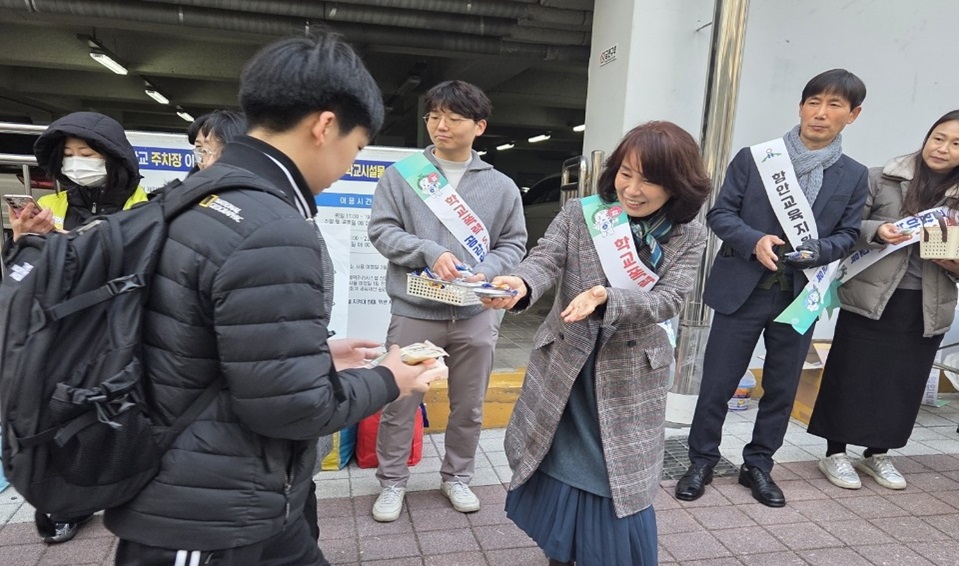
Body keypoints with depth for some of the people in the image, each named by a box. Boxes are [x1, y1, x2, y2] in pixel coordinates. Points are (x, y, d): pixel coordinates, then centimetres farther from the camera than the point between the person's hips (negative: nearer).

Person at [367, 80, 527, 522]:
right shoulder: (401, 174, 0)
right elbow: (382, 229, -4)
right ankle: (392, 481, 30)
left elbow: (513, 243, 7)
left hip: (476, 316, 2)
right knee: (400, 404, 9)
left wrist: (486, 272, -12)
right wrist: (430, 252, -18)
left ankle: (456, 477, 36)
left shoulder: (501, 186, 5)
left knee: (469, 406, 15)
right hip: (414, 312, -1)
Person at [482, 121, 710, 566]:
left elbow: (668, 300, -14)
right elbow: (544, 259, -16)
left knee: (618, 487, 8)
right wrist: (521, 285, -40)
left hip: (629, 378, -1)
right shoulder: (578, 214, -4)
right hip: (563, 368, 2)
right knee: (556, 470, 16)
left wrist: (605, 299, -32)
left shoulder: (687, 237, -3)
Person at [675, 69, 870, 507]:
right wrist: (754, 241, -20)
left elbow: (848, 235, 7)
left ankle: (758, 465, 30)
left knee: (781, 388, 12)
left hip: (801, 296, 3)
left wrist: (817, 251, -15)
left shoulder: (853, 176, 7)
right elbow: (720, 213, -2)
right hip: (742, 290, -2)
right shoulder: (753, 158, -1)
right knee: (717, 382, 4)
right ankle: (701, 461, 22)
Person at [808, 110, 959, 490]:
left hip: (927, 308, 4)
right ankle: (835, 453, 20)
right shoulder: (882, 180, -3)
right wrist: (877, 231, -22)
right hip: (871, 298, -3)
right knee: (852, 377, 4)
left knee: (904, 383, 12)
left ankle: (877, 454, 31)